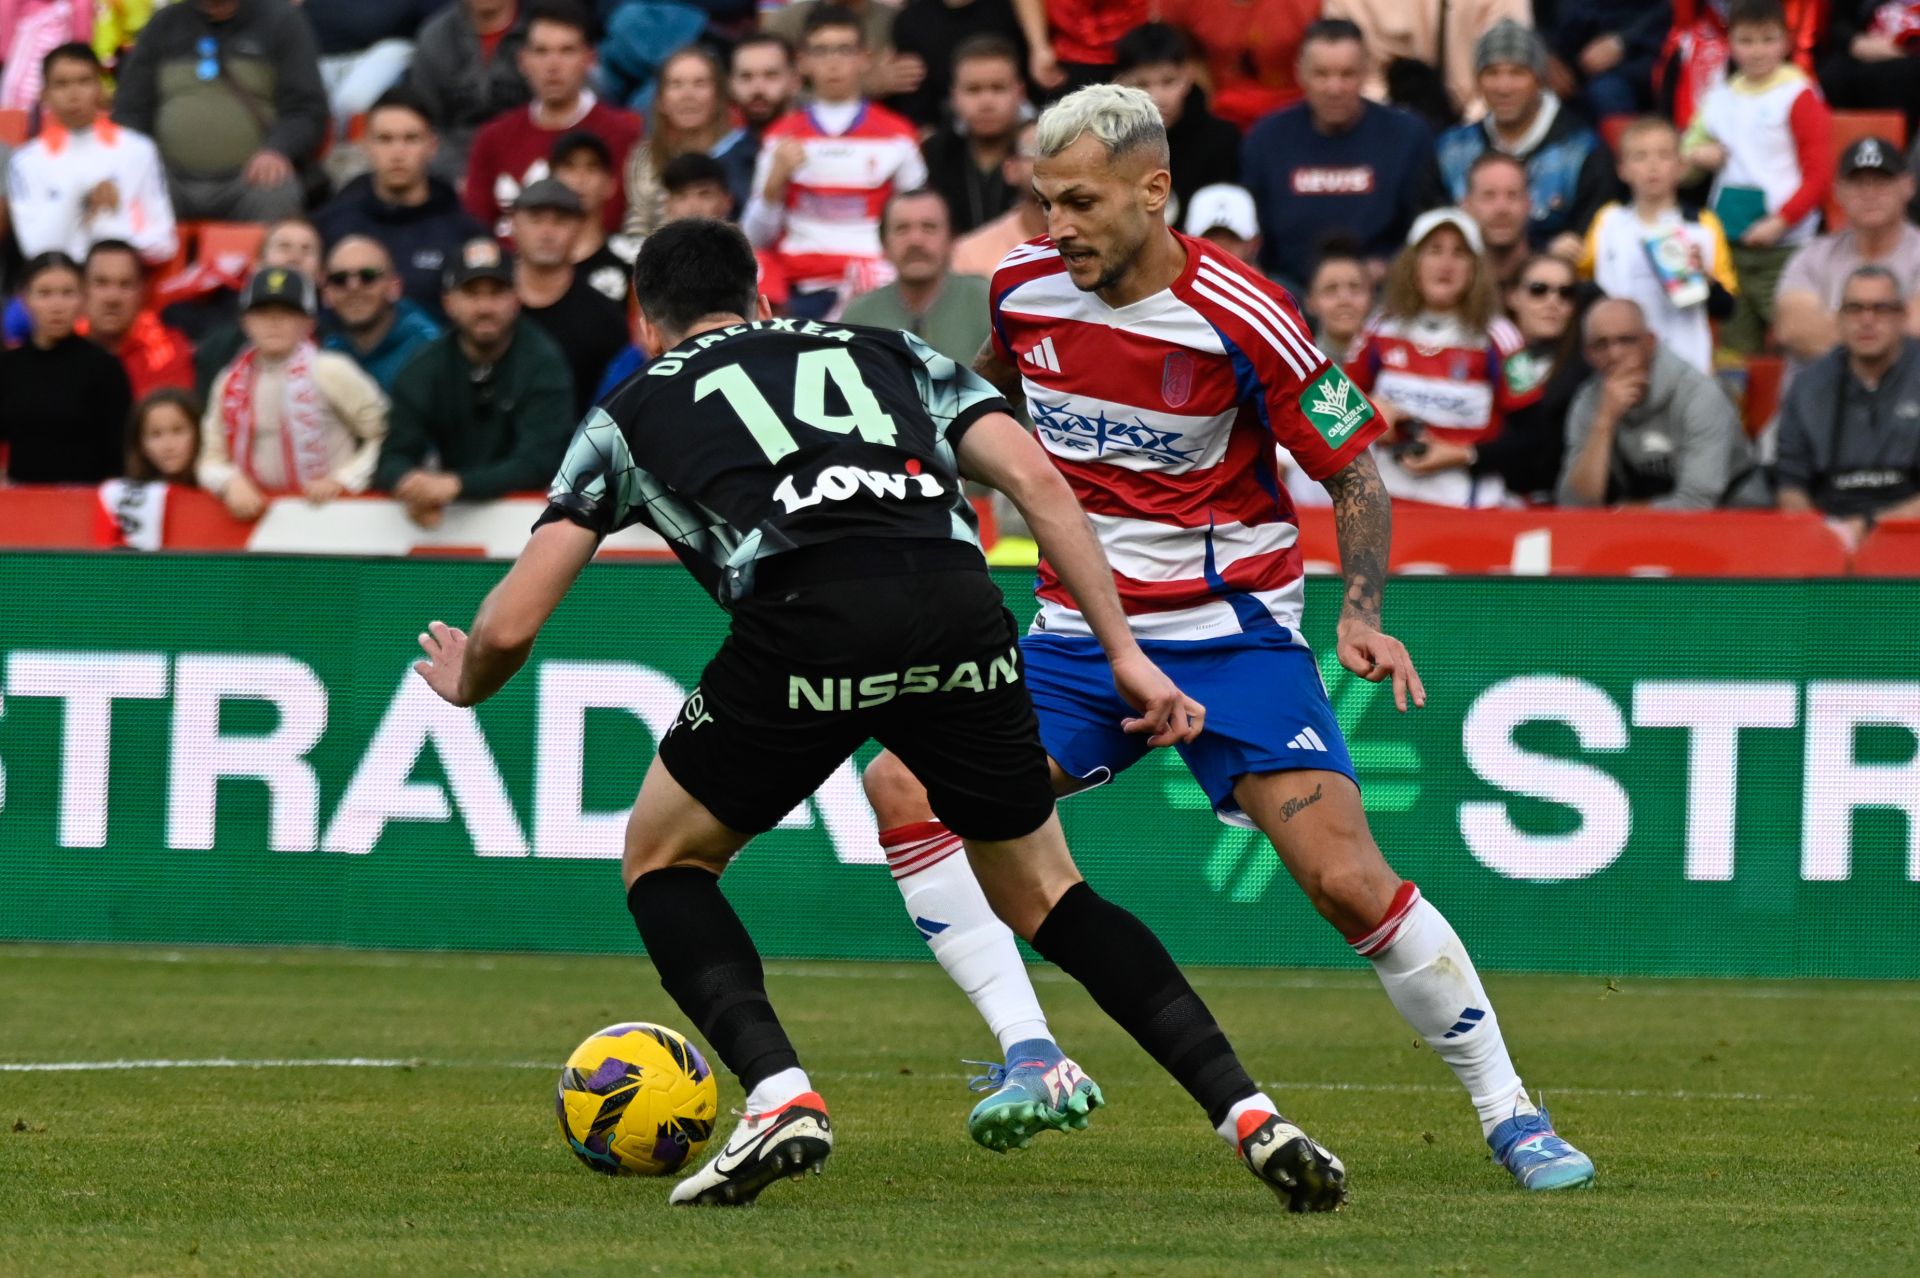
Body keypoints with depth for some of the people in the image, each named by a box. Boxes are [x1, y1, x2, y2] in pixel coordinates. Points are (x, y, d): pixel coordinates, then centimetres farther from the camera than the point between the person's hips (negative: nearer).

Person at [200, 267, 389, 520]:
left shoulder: (330, 372, -6)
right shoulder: (232, 383, 6)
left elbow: (388, 436, -3)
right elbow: (212, 461, 9)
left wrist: (344, 479, -12)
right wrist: (231, 482, -12)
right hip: (260, 513, 3)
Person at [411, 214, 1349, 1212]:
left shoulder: (631, 412, 27)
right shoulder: (892, 353, 34)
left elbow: (509, 627, 23)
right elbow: (1036, 480, 18)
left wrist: (466, 685, 45)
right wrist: (1123, 654, 17)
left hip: (803, 623, -3)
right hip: (959, 608, 3)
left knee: (662, 860, 22)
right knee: (1042, 894, 21)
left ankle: (780, 1093, 0)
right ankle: (1249, 1111, 6)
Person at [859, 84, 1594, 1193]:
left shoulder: (1241, 319, -17)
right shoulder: (1025, 287, -4)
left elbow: (1354, 466, -8)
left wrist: (1363, 612, -20)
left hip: (1233, 629, -5)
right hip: (1082, 635, 5)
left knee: (1348, 880, -17)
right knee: (902, 786, -17)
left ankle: (1510, 1116, -1)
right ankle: (1032, 1060, -18)